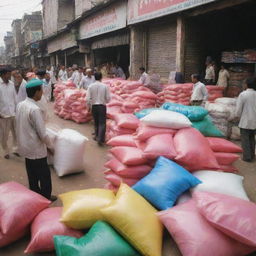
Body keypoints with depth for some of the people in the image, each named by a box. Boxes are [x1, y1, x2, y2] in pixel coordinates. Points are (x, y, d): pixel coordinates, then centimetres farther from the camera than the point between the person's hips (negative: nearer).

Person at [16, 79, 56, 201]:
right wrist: (48, 142, -3)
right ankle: (46, 198, 26)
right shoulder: (35, 109, -26)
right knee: (44, 175, 11)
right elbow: (42, 134, -24)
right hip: (36, 149, -8)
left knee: (32, 174, 22)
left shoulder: (20, 105, 0)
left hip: (25, 146, 8)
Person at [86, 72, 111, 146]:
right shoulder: (105, 86, -7)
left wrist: (89, 106, 9)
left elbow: (88, 98, -6)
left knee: (96, 122, 19)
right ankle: (100, 139, -9)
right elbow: (108, 98, -5)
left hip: (94, 106, 2)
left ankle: (97, 136, 30)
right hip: (102, 106, -2)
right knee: (102, 123, 1)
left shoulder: (91, 86, -4)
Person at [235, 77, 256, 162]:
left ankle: (247, 157, 9)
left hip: (245, 122, -5)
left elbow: (238, 110, -12)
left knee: (245, 139, 7)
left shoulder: (243, 94, -15)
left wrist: (238, 115, 8)